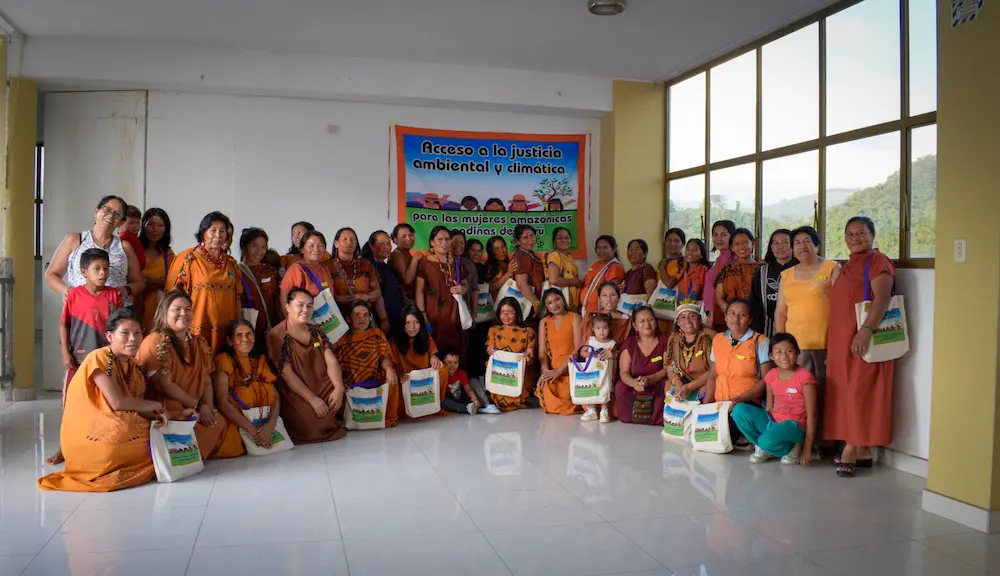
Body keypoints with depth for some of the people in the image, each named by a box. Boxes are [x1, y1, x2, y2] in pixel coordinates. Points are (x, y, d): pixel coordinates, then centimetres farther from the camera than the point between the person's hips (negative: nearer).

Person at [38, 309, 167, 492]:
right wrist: (156, 406, -12)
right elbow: (117, 402, -22)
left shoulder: (132, 365, 9)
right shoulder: (98, 358, -15)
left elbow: (135, 406, 4)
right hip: (88, 437, -9)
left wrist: (156, 414, -15)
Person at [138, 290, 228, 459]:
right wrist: (198, 406, -13)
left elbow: (207, 381, 9)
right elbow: (164, 385, -15)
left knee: (220, 422, -19)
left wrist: (208, 407, -10)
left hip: (198, 411, 6)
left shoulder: (199, 343, 14)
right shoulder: (156, 341, -7)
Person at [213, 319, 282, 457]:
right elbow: (222, 402, -15)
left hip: (263, 423, 4)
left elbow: (275, 396, 2)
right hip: (233, 425, -4)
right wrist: (252, 430, -22)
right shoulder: (224, 360, -4)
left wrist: (270, 425, -19)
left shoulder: (260, 361, 12)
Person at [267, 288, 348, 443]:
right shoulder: (276, 336, -8)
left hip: (322, 387, 6)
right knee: (312, 421, -27)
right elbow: (287, 374, -15)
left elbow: (331, 362, -1)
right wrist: (313, 399, -22)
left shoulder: (316, 333, 11)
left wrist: (339, 388, -19)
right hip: (295, 394, -6)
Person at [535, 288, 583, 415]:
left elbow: (579, 348, -7)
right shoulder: (544, 322, 14)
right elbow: (542, 351, 7)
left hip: (572, 369, -3)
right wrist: (546, 371, -13)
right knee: (545, 389, -27)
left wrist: (558, 370, -15)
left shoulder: (574, 317, 2)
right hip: (553, 370, 3)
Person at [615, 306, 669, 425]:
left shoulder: (664, 341, -1)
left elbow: (667, 369, -7)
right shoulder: (629, 343, 2)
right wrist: (634, 383, -30)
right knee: (620, 388, -28)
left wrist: (649, 379, -25)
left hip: (658, 386, -1)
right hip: (634, 387, 2)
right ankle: (633, 416, -3)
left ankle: (657, 419, -9)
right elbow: (624, 372, -6)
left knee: (666, 388, -33)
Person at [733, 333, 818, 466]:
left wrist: (807, 449, -10)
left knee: (768, 441, -36)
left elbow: (811, 415, -11)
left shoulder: (804, 377, -13)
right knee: (739, 410, -15)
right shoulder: (771, 376, 4)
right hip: (772, 421, 6)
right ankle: (763, 448, 1)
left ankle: (792, 448, 0)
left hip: (793, 425, -6)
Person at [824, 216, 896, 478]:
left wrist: (867, 329, -31)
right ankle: (861, 451, 16)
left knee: (859, 393, -7)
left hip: (863, 340, -9)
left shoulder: (877, 261, -7)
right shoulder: (848, 266, 20)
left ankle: (851, 450, -2)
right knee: (847, 394, 9)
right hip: (841, 341, 9)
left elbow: (882, 298, -19)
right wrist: (832, 340, 22)